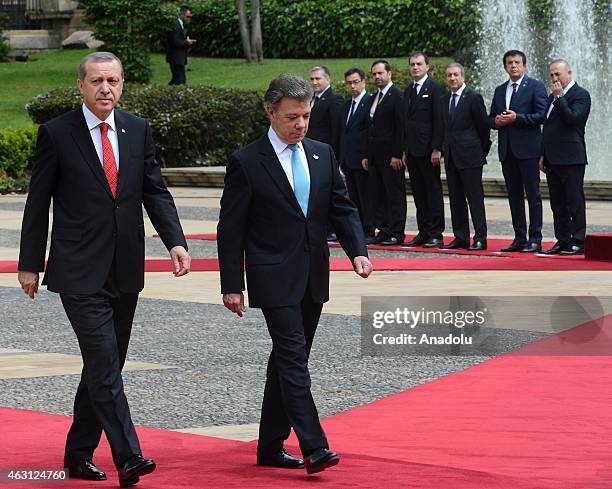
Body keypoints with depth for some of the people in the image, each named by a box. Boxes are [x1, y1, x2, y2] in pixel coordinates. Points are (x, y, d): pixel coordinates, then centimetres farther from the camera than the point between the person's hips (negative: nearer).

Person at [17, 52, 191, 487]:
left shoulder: (138, 130, 8)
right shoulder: (57, 133, -4)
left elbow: (155, 191, 8)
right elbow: (38, 203, 0)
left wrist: (175, 241, -7)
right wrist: (30, 264, 1)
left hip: (125, 271, 5)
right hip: (80, 272, -5)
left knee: (104, 365, 12)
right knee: (104, 364, -14)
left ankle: (79, 452, 23)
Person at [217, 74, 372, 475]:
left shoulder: (322, 155, 9)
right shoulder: (247, 163, -7)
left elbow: (342, 208, 11)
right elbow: (231, 229, -5)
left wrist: (358, 250, -7)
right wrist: (232, 286, -8)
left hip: (313, 278, 6)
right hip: (275, 279, -6)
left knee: (287, 362, 11)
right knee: (294, 360, -13)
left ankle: (271, 446, 18)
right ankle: (314, 448, -18)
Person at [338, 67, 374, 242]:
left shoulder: (370, 103, -9)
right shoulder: (347, 105, 17)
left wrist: (368, 158, -18)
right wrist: (342, 160, 14)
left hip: (362, 160, -8)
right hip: (349, 161, 8)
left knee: (366, 197, -5)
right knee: (354, 198, 10)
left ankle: (369, 232, -1)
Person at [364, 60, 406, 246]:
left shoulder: (397, 96, -8)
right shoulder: (373, 98, 18)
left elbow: (401, 127, -13)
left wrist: (397, 155, -17)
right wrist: (367, 155, 16)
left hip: (391, 155, -9)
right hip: (375, 157, 9)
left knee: (395, 194, -4)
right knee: (378, 195, 8)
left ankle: (396, 233, -2)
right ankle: (384, 231, 12)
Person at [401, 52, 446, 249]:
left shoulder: (435, 88, -6)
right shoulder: (408, 91, 17)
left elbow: (439, 120, -10)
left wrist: (437, 149, -16)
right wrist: (404, 149, 14)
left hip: (427, 149, -7)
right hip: (411, 150, 7)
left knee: (434, 192, -3)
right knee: (419, 193, 8)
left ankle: (436, 235, -2)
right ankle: (423, 233, 12)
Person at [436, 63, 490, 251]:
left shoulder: (474, 98, -6)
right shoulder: (445, 100, 14)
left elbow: (483, 127, -3)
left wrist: (481, 152, 1)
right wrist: (438, 148, 9)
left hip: (470, 157, -7)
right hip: (451, 157, 7)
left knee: (475, 198, -5)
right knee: (456, 198, 8)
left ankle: (480, 238, -4)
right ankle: (461, 237, 13)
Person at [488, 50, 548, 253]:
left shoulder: (535, 86, -1)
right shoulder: (500, 90, 18)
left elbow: (541, 115, -10)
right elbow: (490, 119, 19)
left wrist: (516, 118, -16)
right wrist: (497, 121, -3)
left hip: (527, 149, -6)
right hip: (507, 150, 6)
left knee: (533, 195, -5)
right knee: (514, 196, 8)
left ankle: (535, 240, -4)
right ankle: (519, 239, 13)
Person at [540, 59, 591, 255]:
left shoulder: (580, 95, -5)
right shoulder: (553, 97, 20)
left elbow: (572, 118, -21)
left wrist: (559, 97, -17)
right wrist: (543, 155, 19)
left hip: (571, 158, -8)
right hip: (553, 159, 8)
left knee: (574, 201, -6)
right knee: (558, 203, 9)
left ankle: (578, 241, -4)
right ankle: (562, 241, 12)